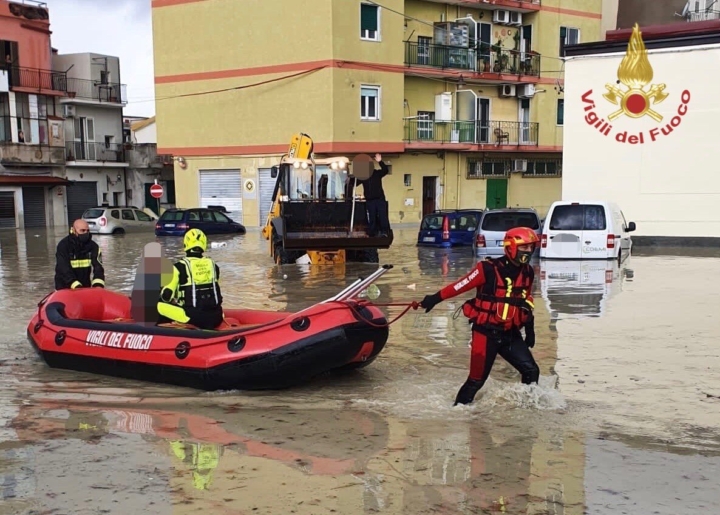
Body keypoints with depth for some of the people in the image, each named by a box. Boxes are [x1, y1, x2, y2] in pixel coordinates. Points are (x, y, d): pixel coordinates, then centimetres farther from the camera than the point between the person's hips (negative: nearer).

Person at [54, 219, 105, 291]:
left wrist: (98, 284, -32)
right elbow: (64, 269, -21)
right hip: (65, 289, -3)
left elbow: (98, 266, -14)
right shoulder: (63, 246, -13)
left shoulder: (93, 246, -4)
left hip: (85, 287, 3)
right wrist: (76, 285, -33)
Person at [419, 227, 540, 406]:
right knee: (478, 377, -1)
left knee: (531, 371, 2)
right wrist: (435, 298, -15)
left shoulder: (528, 273, 6)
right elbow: (460, 285, -14)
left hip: (511, 334, 6)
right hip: (486, 332, -6)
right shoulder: (489, 269, -17)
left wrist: (530, 329, 18)